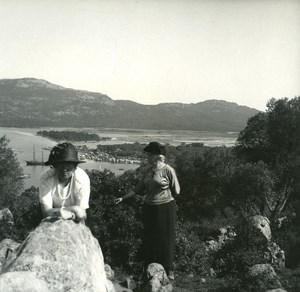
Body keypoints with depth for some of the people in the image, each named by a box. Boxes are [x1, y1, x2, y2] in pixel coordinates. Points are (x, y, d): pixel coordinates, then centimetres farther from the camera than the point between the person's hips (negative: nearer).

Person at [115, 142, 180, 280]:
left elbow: (176, 191, -6)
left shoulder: (168, 170, -11)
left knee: (165, 239, 4)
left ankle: (169, 270, 20)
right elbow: (139, 188, 10)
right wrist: (123, 198, 8)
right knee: (149, 239, 12)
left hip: (165, 207, -6)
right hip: (149, 208, 6)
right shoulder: (148, 170, 6)